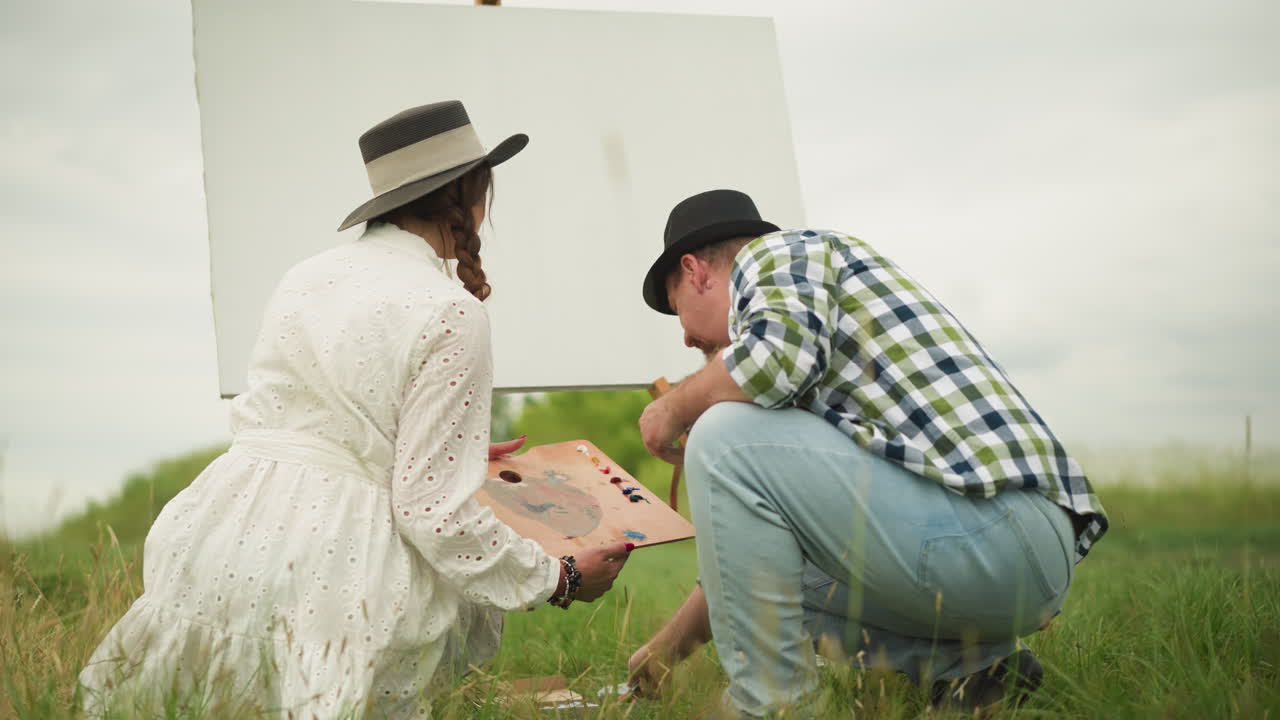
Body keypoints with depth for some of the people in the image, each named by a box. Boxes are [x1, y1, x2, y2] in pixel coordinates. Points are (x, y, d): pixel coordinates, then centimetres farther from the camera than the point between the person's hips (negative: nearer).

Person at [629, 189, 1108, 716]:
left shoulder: (777, 251, 3)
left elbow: (779, 353, -22)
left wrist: (675, 408, -2)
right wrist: (672, 642, 35)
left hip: (993, 538, -10)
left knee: (727, 437, -13)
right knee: (771, 561, 27)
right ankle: (963, 663, 12)